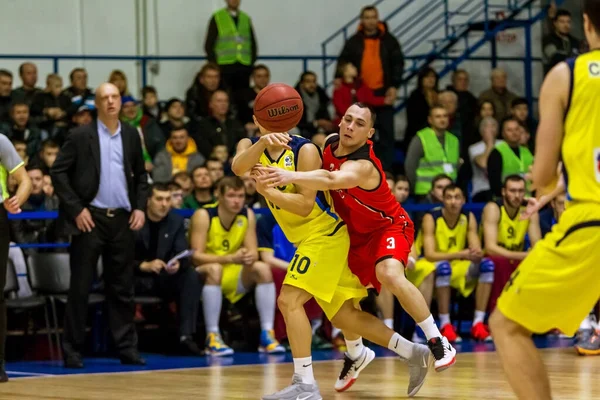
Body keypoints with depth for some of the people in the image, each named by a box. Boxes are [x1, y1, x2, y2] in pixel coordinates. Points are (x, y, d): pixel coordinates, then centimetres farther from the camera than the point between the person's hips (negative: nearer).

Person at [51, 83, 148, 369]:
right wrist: (76, 209, -10)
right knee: (80, 287, -1)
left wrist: (140, 206, 5)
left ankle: (127, 348, 11)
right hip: (90, 218, -3)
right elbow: (58, 173, -4)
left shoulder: (131, 135, 10)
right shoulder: (81, 136, -2)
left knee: (122, 288, 6)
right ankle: (72, 350, 3)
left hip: (122, 219, 4)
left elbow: (141, 175, 18)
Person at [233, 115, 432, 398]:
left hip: (325, 234, -8)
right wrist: (263, 141, -40)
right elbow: (238, 167, -23)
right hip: (307, 239, 8)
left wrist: (267, 191, -34)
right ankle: (413, 353, 26)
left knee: (289, 300, -20)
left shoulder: (305, 150, -16)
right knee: (342, 315, 12)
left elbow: (305, 205, -22)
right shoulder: (251, 146, 2)